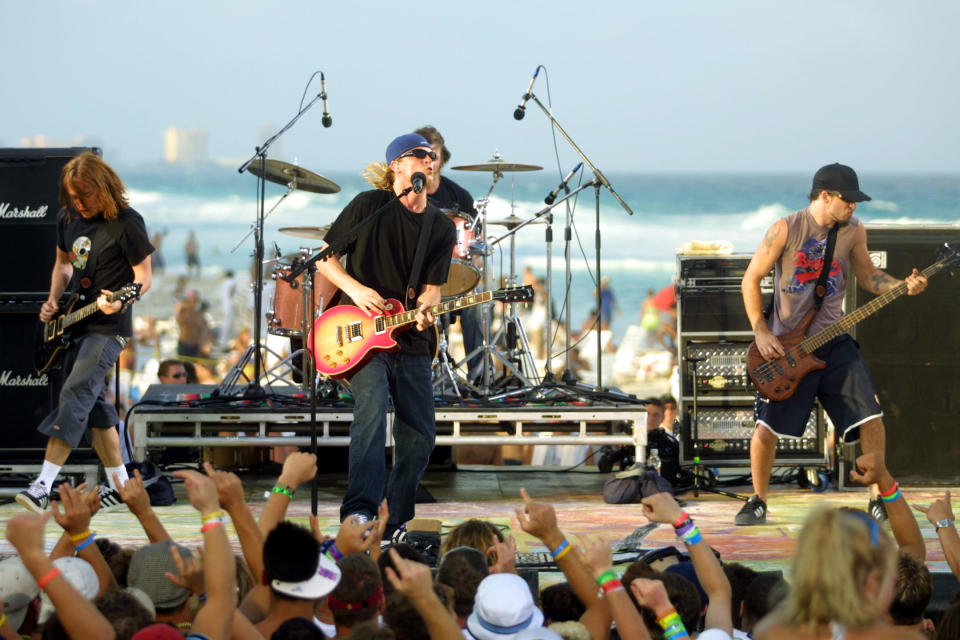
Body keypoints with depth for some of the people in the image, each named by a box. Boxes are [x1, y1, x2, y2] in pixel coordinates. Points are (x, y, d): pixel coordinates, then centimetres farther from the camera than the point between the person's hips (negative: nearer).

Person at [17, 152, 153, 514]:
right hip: (75, 323, 8)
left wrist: (119, 301, -29)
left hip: (108, 326, -8)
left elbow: (144, 278, -10)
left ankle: (43, 488, -25)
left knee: (75, 396, -18)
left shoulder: (126, 223, -13)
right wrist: (53, 300, 6)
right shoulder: (67, 219, 7)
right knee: (94, 405, 11)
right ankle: (120, 486, 21)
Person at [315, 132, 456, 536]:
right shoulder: (370, 206, -3)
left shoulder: (442, 228, 6)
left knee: (420, 437, 2)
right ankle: (359, 510, -36)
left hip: (411, 341, 5)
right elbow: (323, 256, 1)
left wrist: (424, 311, -20)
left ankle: (396, 521, 18)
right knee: (372, 408, -27)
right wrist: (356, 289, -14)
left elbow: (431, 287, 3)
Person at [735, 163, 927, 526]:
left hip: (833, 341, 3)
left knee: (870, 418, -7)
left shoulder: (853, 231, 1)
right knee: (766, 427, -6)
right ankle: (758, 502, 13)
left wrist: (904, 286, -8)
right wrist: (760, 331, -11)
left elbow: (867, 276, 11)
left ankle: (880, 499, 6)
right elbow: (751, 280, -5)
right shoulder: (786, 230, -12)